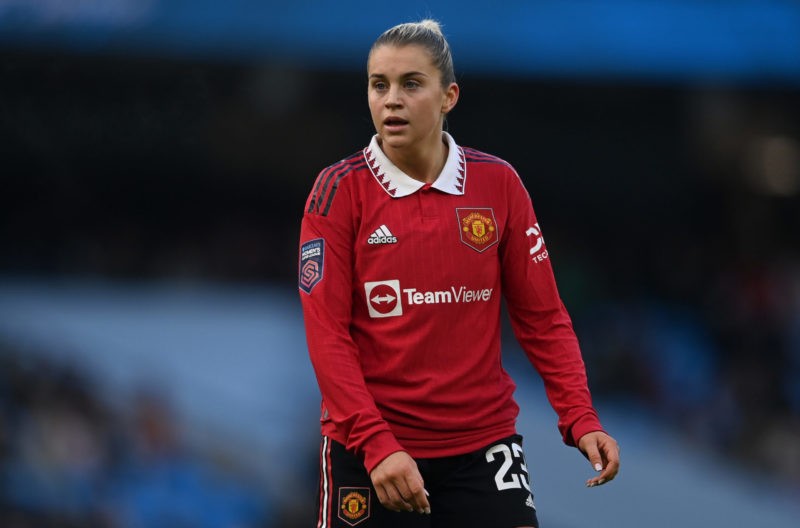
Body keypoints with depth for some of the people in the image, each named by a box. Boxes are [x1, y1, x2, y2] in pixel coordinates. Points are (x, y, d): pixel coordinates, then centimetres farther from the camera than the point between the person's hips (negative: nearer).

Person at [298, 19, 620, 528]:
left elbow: (542, 317, 5)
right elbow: (326, 333, -8)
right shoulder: (340, 190, -4)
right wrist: (377, 443, -19)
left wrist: (580, 418, -8)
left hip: (483, 444, 1)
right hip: (366, 449, -1)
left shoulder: (499, 183, 1)